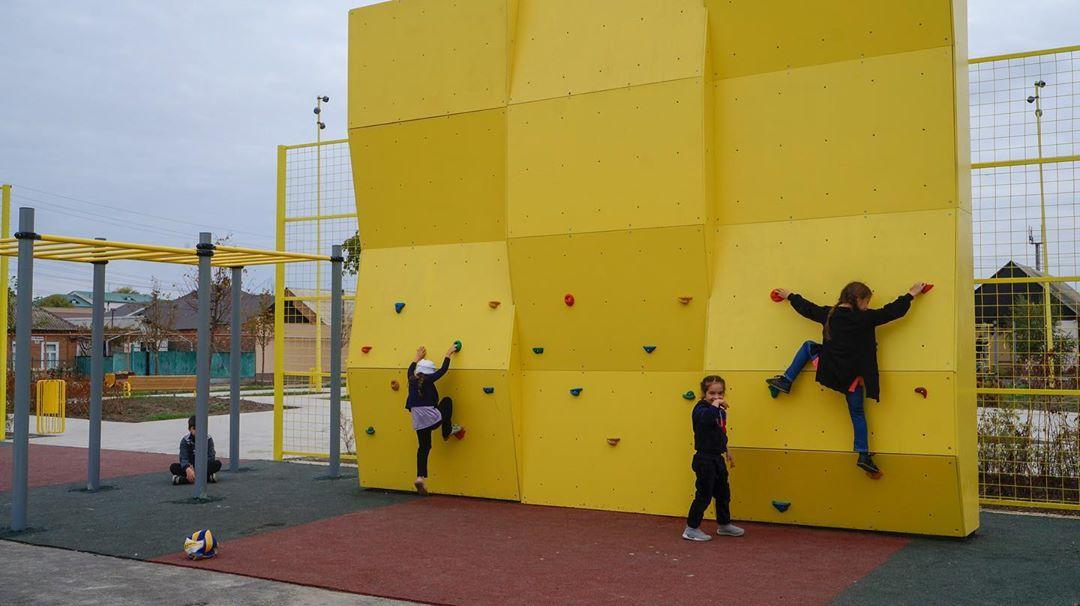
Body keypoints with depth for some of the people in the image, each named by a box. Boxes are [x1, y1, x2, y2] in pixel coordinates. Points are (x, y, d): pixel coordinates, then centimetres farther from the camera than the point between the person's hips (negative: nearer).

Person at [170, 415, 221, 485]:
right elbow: (183, 458, -19)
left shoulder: (208, 440, -5)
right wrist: (188, 469, -41)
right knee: (173, 467, -26)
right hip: (190, 467, 0)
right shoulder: (185, 441, -6)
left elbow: (210, 457, -15)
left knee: (217, 464, -29)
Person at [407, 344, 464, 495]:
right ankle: (447, 431, 22)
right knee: (447, 401, 19)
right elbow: (443, 370, -3)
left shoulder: (412, 380, 6)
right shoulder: (427, 380, -10)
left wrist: (418, 357, 42)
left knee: (423, 447, 12)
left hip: (418, 422, 6)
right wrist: (448, 354, 9)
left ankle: (421, 477, 2)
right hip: (433, 418, -6)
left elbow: (411, 369, 29)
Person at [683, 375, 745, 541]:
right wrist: (715, 404, -32)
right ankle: (691, 529, 7)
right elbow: (706, 418, -42)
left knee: (723, 492, 18)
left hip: (717, 459, 8)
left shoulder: (720, 411, 9)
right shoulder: (701, 409, -16)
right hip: (704, 459, -8)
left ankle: (724, 525, 35)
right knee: (704, 495, -3)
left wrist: (727, 451, 27)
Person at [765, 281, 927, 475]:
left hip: (828, 371, 2)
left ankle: (785, 382, 20)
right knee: (857, 413, 13)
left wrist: (790, 297, 30)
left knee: (808, 346, 27)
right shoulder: (865, 318, -14)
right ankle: (864, 456, 11)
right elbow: (893, 311, -8)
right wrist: (911, 294, 6)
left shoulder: (829, 314, -3)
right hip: (852, 376, -2)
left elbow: (806, 308, 12)